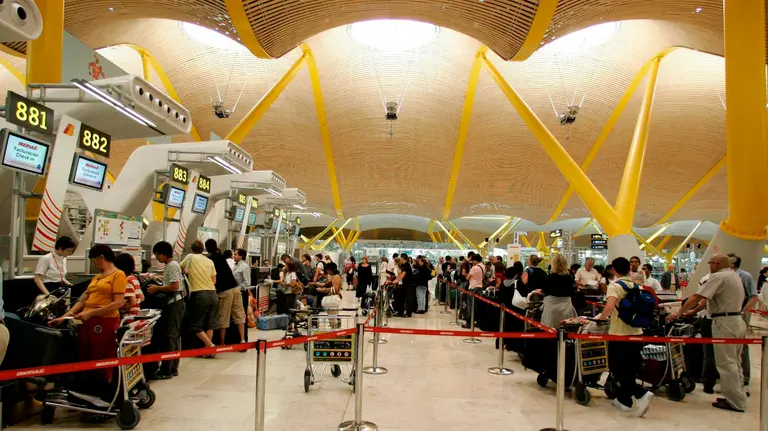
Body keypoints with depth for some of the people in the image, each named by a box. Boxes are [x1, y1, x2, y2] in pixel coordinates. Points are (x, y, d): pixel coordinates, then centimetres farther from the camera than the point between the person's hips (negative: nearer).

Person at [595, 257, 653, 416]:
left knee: (618, 369, 4)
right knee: (629, 369, 16)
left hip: (619, 334, -7)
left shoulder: (615, 286, -12)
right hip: (636, 333, 7)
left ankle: (642, 393, -12)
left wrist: (600, 318, -14)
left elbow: (609, 307, -28)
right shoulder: (637, 287, 7)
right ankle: (624, 400, 23)